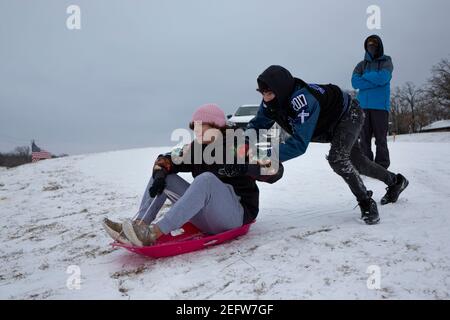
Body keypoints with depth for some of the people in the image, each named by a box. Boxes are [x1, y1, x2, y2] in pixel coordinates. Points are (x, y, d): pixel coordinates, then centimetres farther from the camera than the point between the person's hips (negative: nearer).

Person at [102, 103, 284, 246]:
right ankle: (139, 225, -16)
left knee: (206, 179, -34)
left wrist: (242, 165, -30)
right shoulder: (196, 149, 8)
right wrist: (160, 172, -12)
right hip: (206, 219, 6)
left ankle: (153, 233, -39)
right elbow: (166, 159, 10)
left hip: (237, 213, -6)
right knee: (163, 174, 2)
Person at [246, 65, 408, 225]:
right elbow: (257, 125, -13)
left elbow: (299, 143, -49)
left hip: (349, 114, -8)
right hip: (332, 123, 8)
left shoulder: (301, 98, -45)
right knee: (357, 161, 20)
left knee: (337, 158, -30)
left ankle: (367, 203, -10)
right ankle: (396, 181, 45)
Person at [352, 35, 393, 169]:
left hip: (380, 105, -3)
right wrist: (375, 80, -6)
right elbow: (355, 82, 0)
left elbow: (383, 78, -10)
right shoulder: (362, 64, 18)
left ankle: (382, 167, -1)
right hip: (363, 105, 3)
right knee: (364, 138, 1)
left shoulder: (386, 62, 11)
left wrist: (365, 77, 1)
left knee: (380, 138, -5)